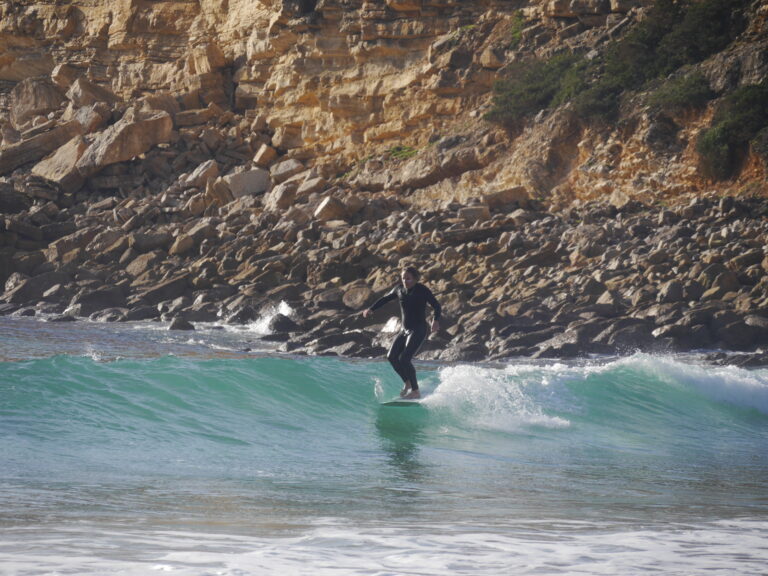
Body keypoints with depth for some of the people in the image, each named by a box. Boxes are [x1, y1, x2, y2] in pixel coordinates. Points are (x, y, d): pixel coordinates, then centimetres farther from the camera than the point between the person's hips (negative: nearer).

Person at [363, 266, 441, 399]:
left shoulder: (422, 290, -11)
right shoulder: (399, 289, 7)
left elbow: (436, 306, -14)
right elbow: (385, 298, 22)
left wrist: (436, 320, -29)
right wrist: (371, 309, 16)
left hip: (418, 330, -7)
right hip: (405, 330, 7)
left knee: (404, 359, -19)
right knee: (391, 357, -1)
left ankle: (415, 391, -13)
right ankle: (407, 383, 16)